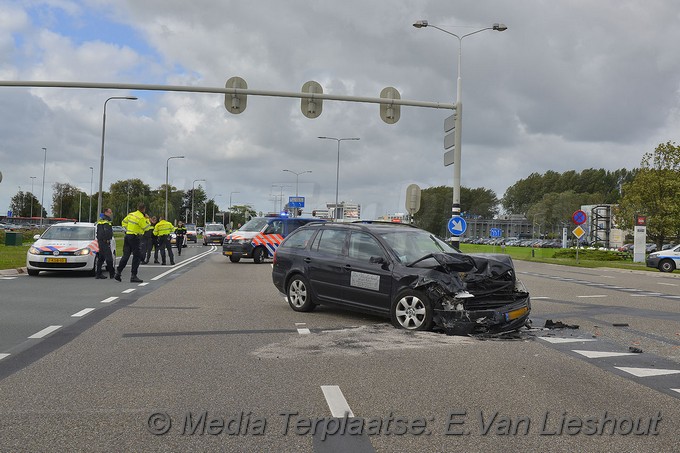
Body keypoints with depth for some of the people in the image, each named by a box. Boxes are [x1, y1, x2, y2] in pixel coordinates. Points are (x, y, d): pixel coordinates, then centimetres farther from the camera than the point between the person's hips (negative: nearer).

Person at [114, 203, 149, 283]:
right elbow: (146, 227, -12)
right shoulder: (141, 218, -17)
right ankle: (133, 276, -1)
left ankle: (118, 273, 11)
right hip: (135, 238, -8)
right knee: (137, 257, 0)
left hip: (128, 235, 8)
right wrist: (147, 220, 1)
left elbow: (124, 222, 19)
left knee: (125, 255, 13)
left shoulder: (130, 214, 8)